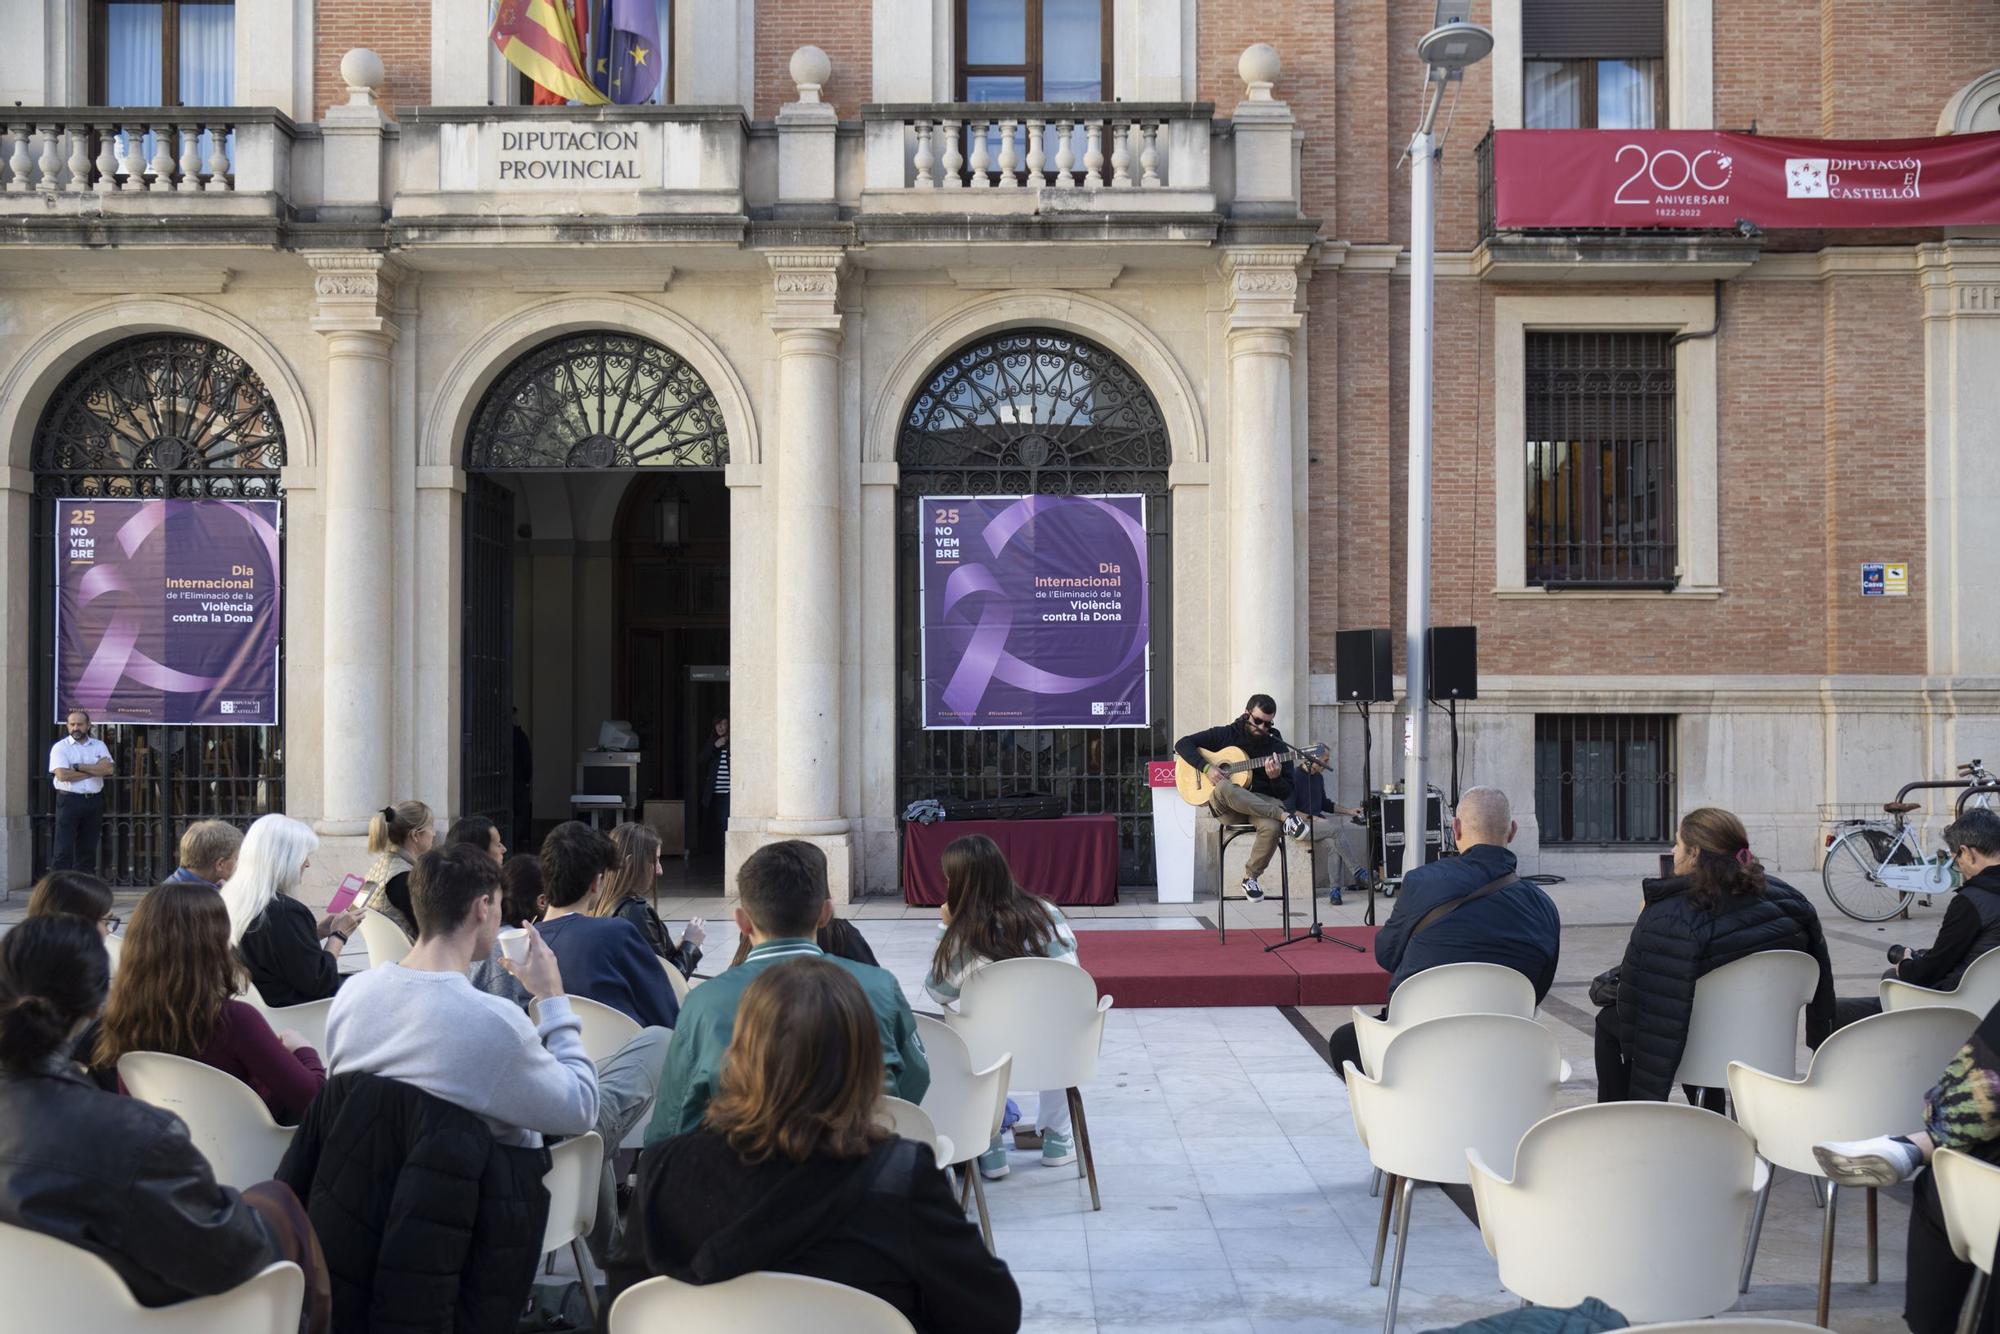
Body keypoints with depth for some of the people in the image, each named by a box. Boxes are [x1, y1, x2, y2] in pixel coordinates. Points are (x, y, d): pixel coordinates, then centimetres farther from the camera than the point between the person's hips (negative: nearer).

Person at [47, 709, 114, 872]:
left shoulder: (99, 746, 11)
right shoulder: (60, 747, 1)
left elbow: (109, 769, -5)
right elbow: (62, 775, -14)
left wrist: (79, 767, -12)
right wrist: (96, 770, -8)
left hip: (94, 802, 4)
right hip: (69, 800, -4)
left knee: (88, 849, 9)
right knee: (64, 850, -6)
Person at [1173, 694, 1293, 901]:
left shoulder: (1278, 747, 8)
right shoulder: (1226, 734, 6)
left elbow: (1287, 792, 6)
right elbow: (1182, 744, 2)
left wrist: (1275, 778, -17)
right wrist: (1206, 767, -13)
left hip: (1263, 802, 1)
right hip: (1225, 806, -1)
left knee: (1272, 827, -37)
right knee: (1224, 788, -39)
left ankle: (1250, 876, -13)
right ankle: (1282, 815, -35)